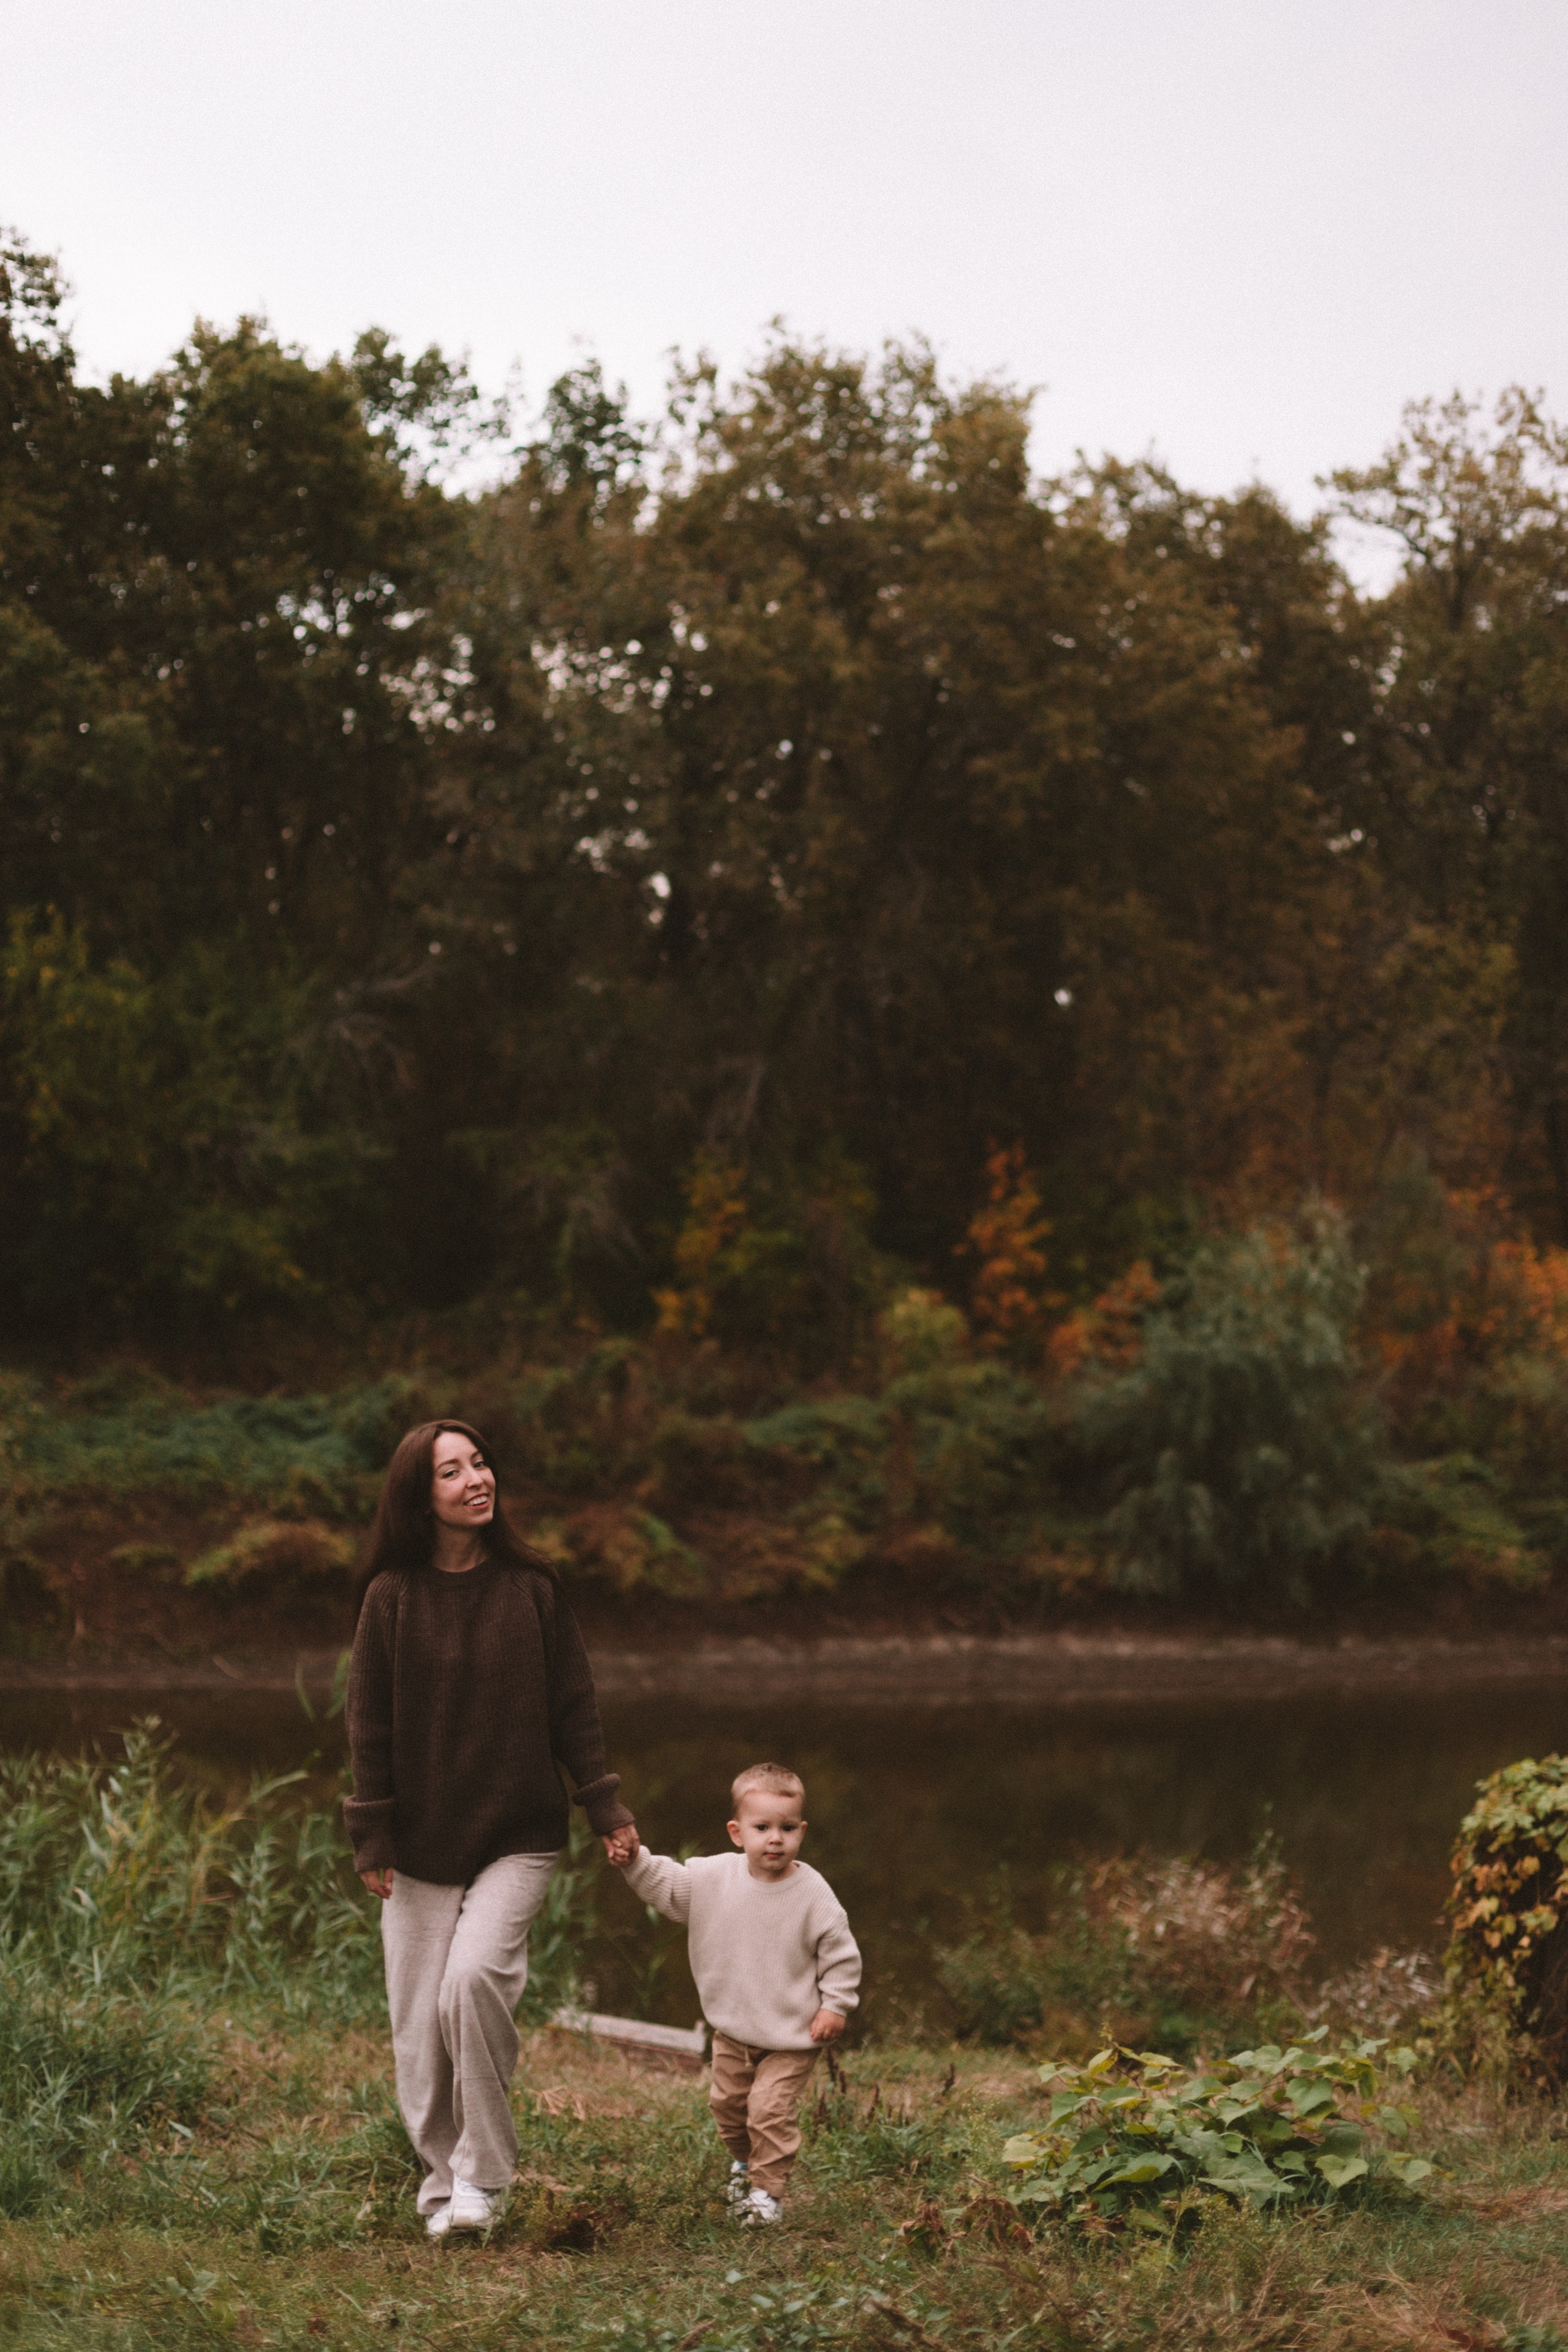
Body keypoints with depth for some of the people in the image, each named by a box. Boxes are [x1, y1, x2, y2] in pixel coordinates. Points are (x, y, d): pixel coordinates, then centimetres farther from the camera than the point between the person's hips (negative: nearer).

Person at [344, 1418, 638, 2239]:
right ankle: (442, 2181, 20)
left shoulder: (530, 1586, 1)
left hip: (518, 1838, -1)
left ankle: (485, 2172, -6)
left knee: (474, 1980, -20)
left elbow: (572, 1707, 6)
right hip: (420, 1845, 1)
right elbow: (370, 1722, 0)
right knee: (420, 2019, 2)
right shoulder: (393, 1595, -2)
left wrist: (608, 1809, 3)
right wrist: (371, 1838, -3)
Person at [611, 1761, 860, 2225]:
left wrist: (835, 2006, -11)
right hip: (732, 2027, 4)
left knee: (770, 2109, -11)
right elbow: (665, 1886, 4)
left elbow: (841, 1953, -8)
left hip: (792, 2035, -4)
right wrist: (635, 1861, -11)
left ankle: (768, 2190, 6)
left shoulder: (813, 1894, -17)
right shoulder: (713, 1877, -9)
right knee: (726, 2101, 17)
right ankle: (743, 2161, 44)